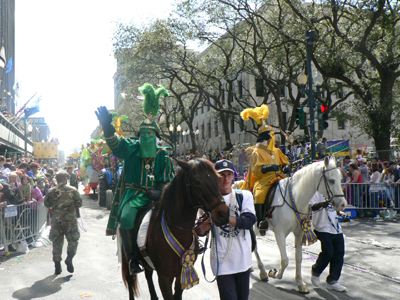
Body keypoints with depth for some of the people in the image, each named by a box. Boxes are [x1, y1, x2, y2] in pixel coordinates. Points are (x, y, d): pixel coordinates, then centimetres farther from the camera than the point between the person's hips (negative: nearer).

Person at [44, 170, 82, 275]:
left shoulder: (51, 191, -1)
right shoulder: (73, 190, -5)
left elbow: (46, 204, 9)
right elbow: (79, 203, -1)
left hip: (56, 219, 2)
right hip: (70, 219, -2)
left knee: (57, 242, 11)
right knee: (73, 240, 10)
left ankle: (57, 266, 12)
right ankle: (69, 257, -12)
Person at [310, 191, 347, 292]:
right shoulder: (317, 191, -9)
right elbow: (313, 206, -22)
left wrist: (340, 213, 9)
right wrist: (322, 204, -42)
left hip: (336, 228, 8)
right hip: (323, 228, -8)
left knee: (339, 253, 4)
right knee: (328, 253, -11)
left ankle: (332, 281, 15)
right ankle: (315, 272, 19)